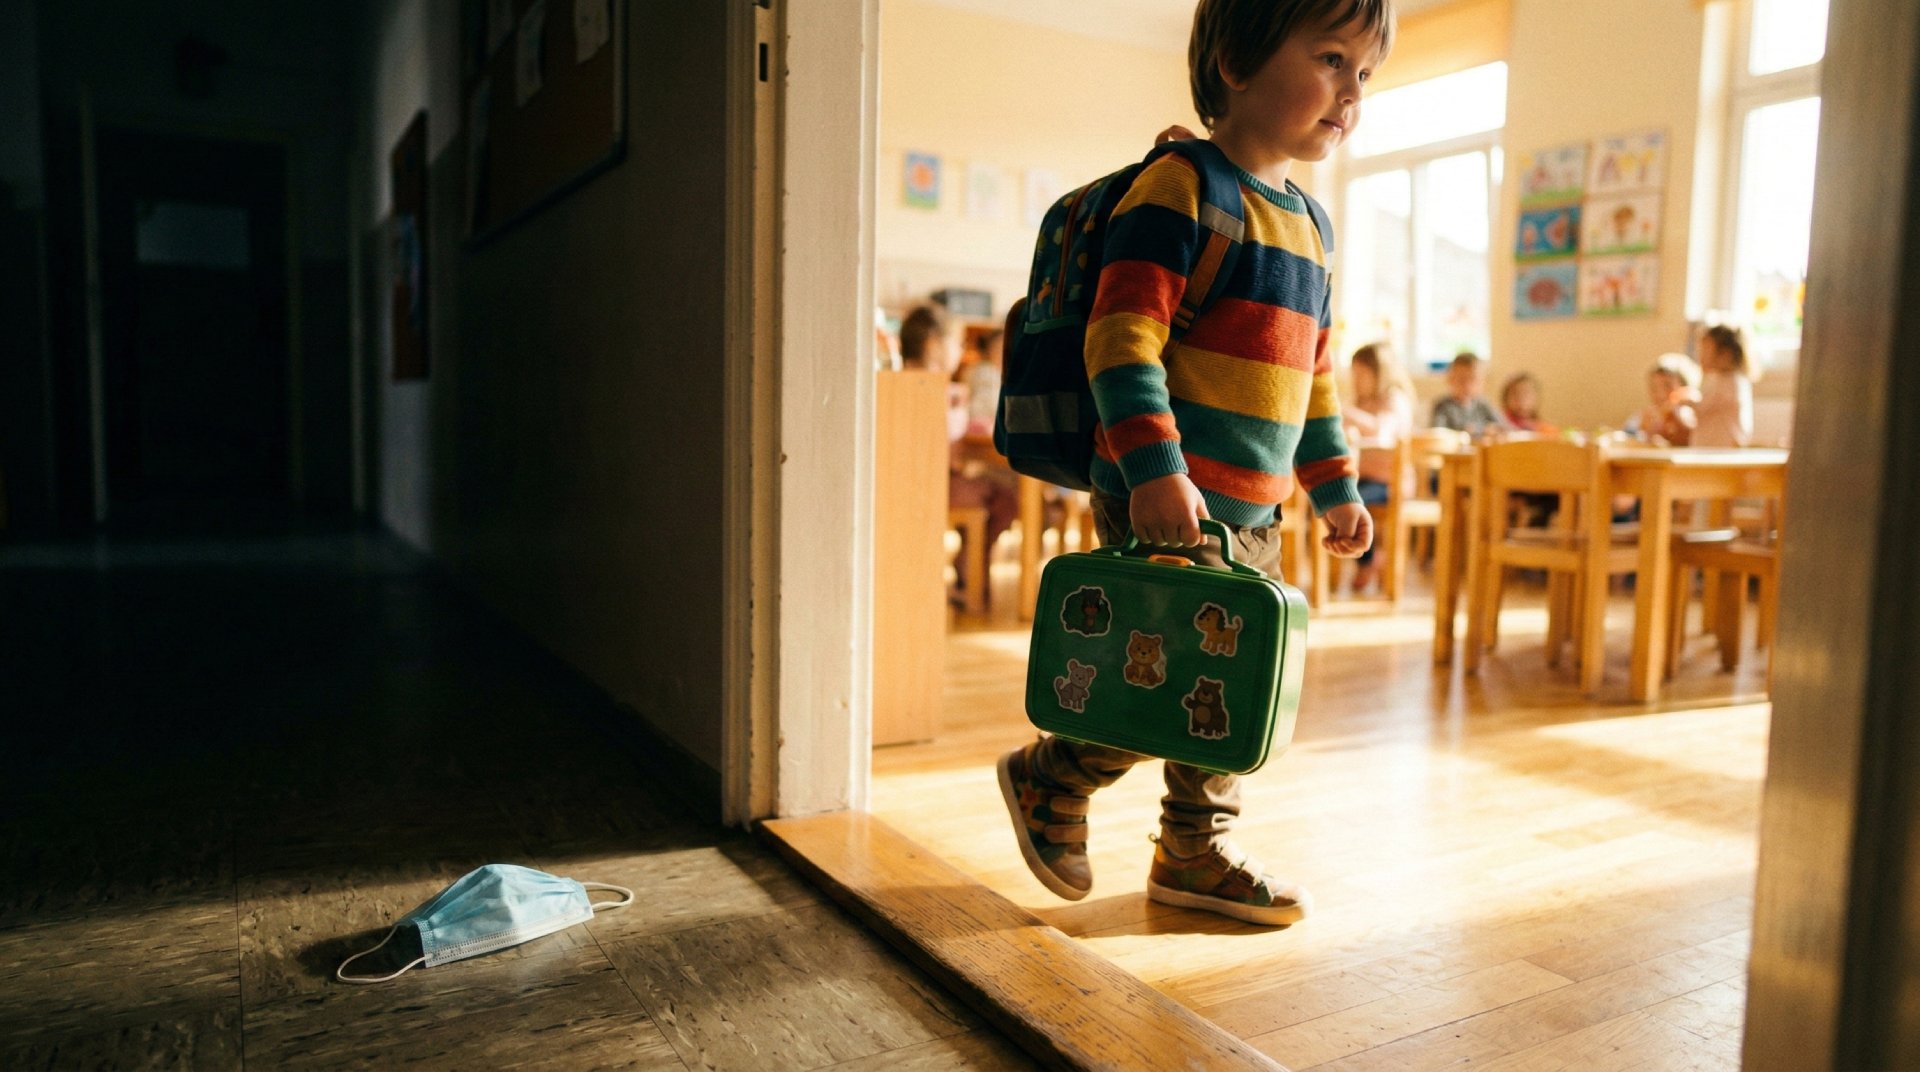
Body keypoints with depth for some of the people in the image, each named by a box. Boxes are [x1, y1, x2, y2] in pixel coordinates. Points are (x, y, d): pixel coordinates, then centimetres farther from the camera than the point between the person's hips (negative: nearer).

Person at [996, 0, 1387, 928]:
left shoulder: (1306, 224, 17)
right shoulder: (1179, 189, -10)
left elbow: (1314, 376, 23)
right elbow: (1123, 339, -19)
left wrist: (1335, 488, 20)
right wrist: (1155, 468, -27)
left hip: (1253, 514, 9)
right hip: (1162, 504, -9)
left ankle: (1197, 853, 28)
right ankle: (1051, 778, 19)